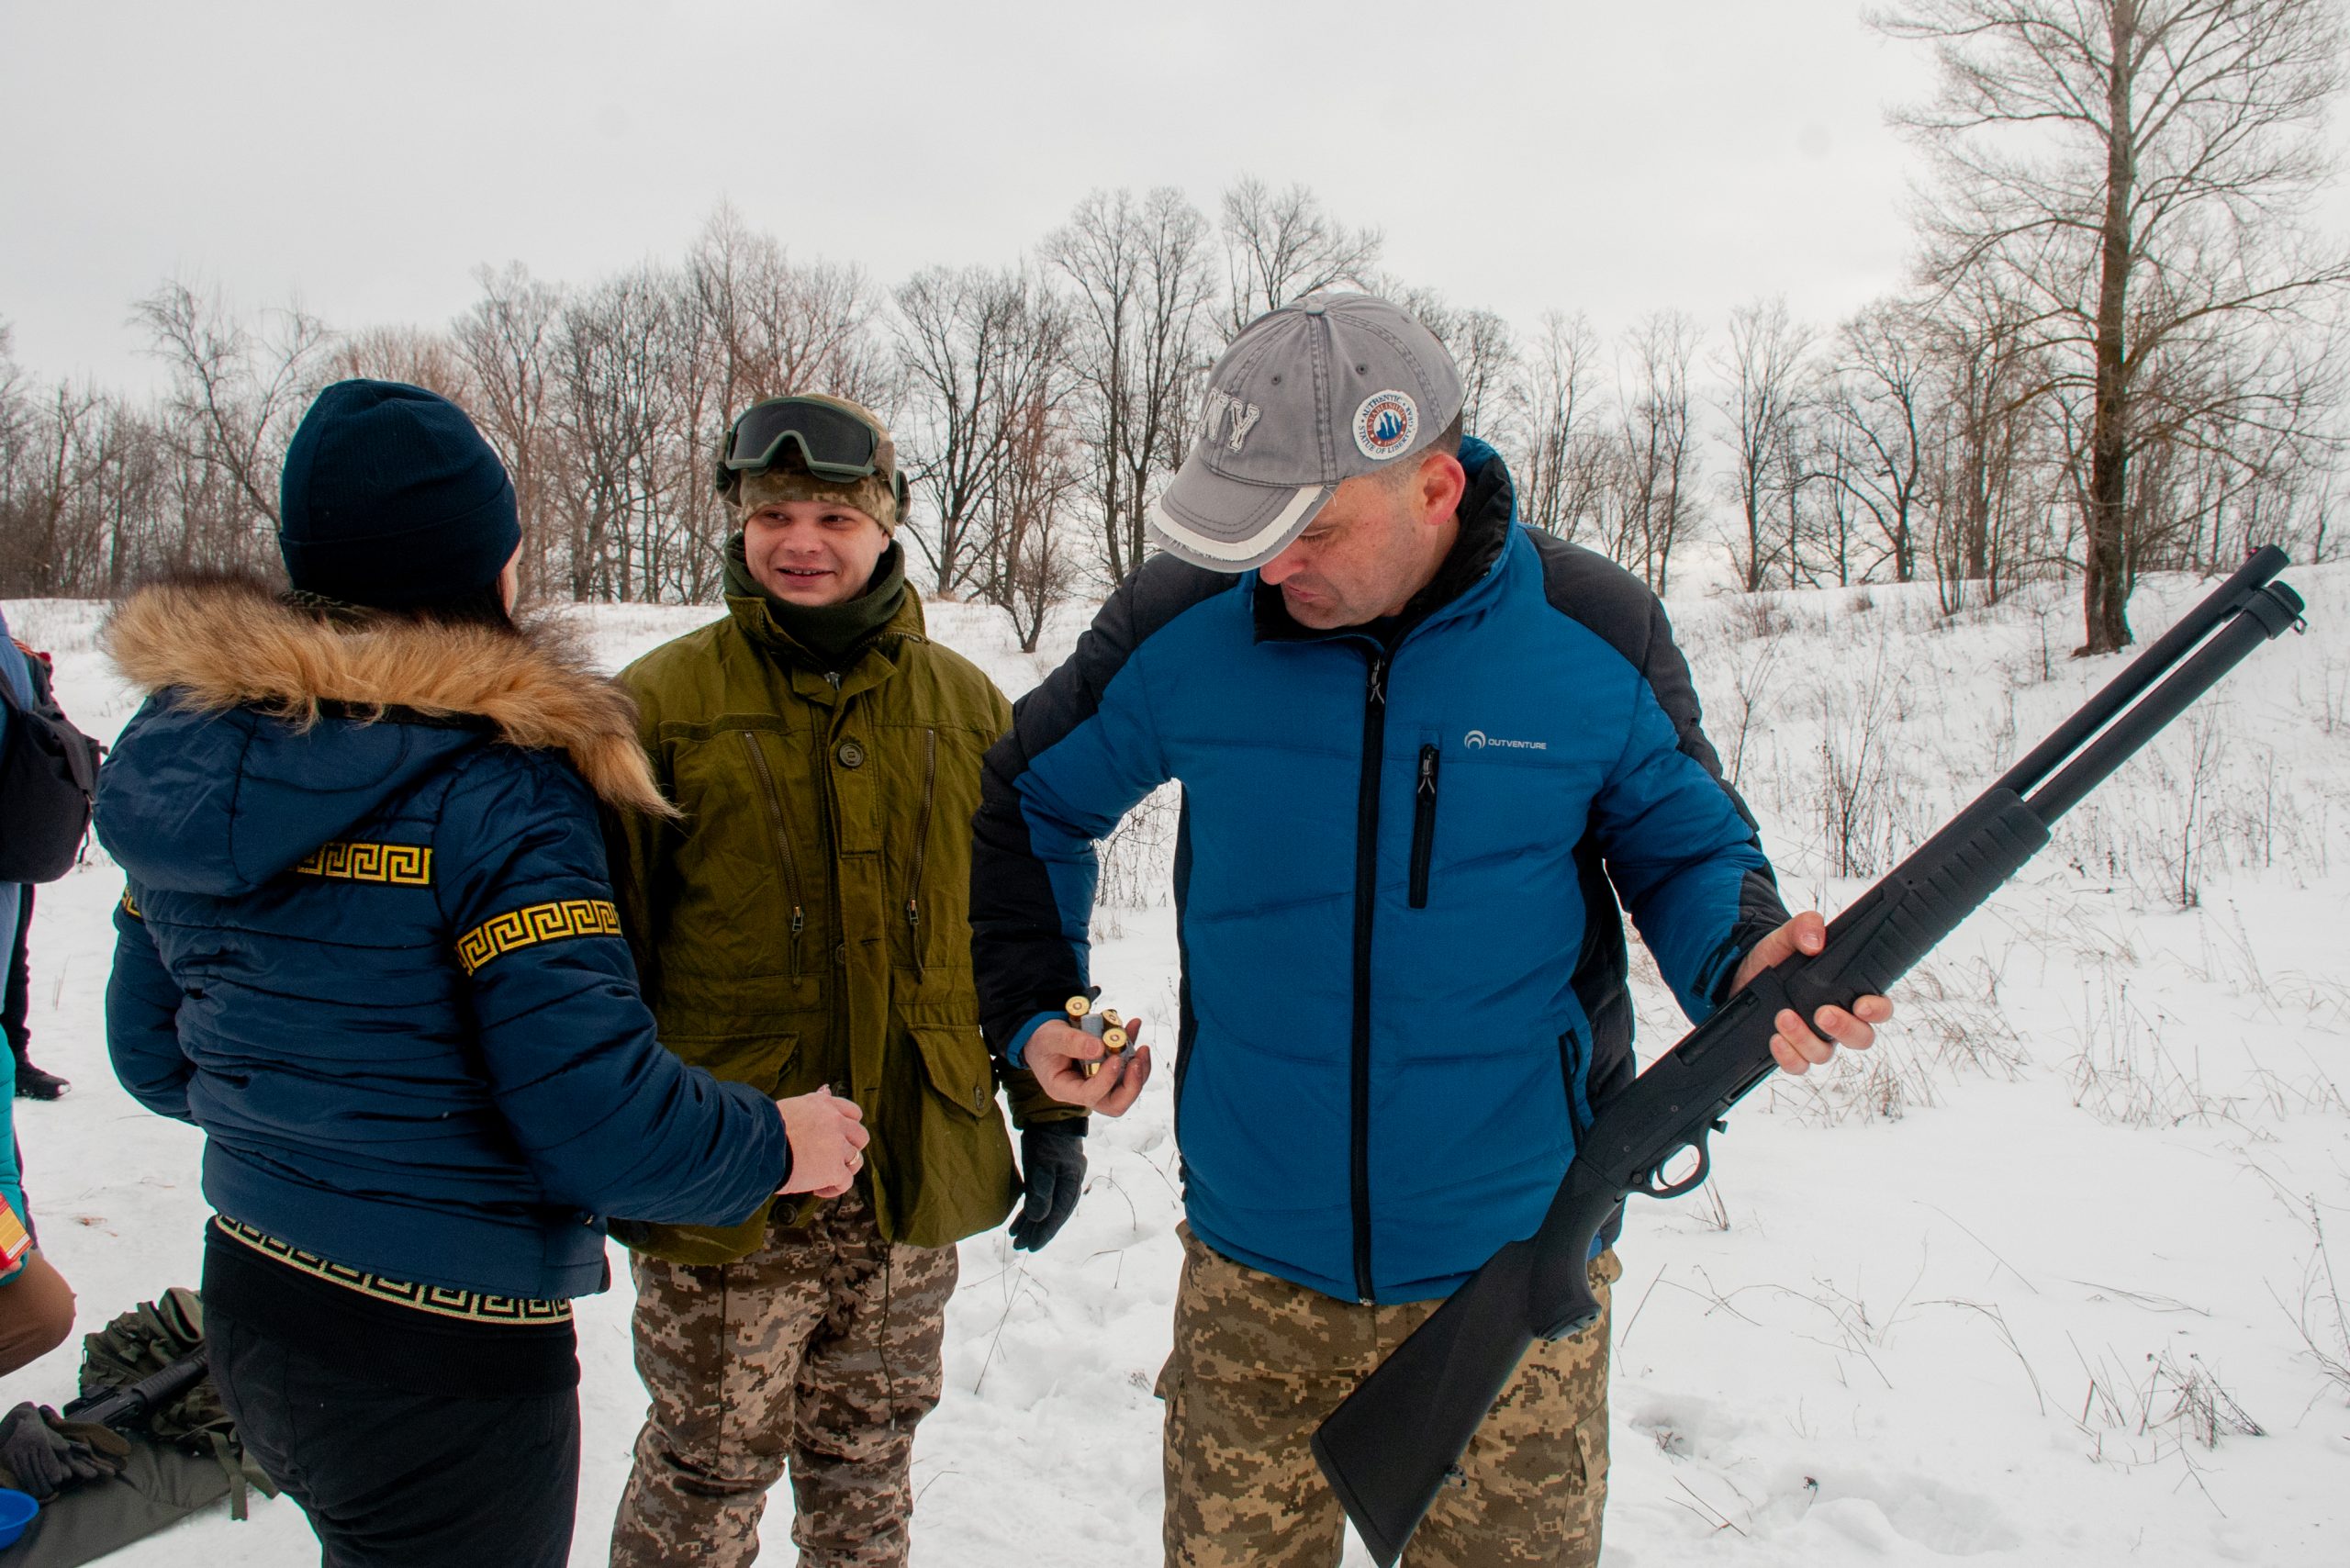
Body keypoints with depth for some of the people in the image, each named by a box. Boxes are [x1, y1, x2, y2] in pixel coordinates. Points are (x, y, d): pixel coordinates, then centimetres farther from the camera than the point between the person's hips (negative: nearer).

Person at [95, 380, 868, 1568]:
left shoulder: (189, 749, 1)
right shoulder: (494, 788, -23)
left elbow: (154, 1053, 11)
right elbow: (597, 1120, -26)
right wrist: (774, 1145, -8)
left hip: (246, 1295, 8)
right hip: (443, 1358, -8)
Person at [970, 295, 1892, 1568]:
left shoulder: (1597, 638, -10)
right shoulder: (1183, 627, -8)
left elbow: (1686, 844, 5)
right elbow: (1026, 801, 9)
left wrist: (1747, 961, -17)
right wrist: (1034, 1009, 2)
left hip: (1512, 1277, -1)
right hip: (1254, 1272, 1)